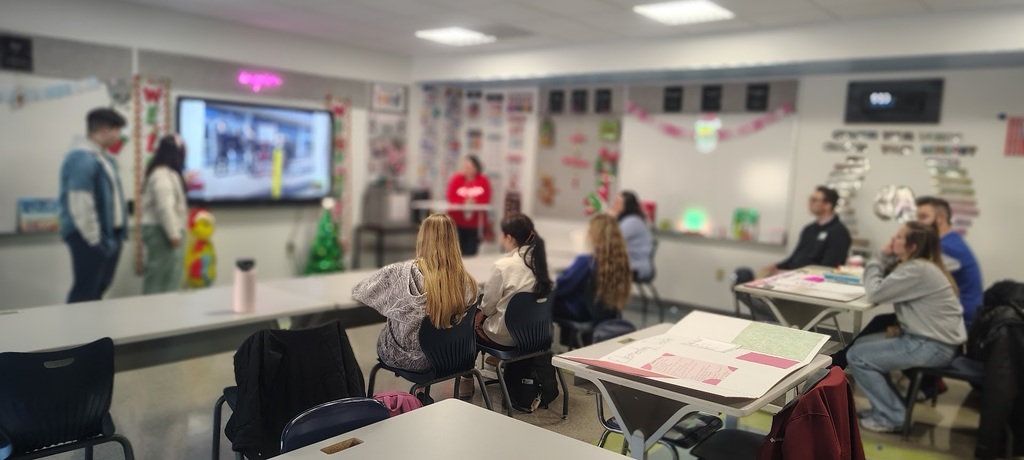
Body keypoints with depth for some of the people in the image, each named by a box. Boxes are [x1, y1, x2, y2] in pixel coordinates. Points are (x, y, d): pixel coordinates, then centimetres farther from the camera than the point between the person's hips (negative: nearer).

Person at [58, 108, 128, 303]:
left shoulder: (103, 157, 14)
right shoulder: (82, 158, -18)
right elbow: (79, 204, -23)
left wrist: (116, 233, 16)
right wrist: (94, 239, -20)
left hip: (108, 234, 10)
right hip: (91, 237, -10)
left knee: (99, 288, 17)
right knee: (85, 292, -4)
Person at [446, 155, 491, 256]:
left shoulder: (483, 181, -2)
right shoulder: (456, 178, -1)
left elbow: (486, 200, -6)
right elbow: (451, 199, -7)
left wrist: (474, 202, -22)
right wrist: (464, 202, -21)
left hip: (475, 223, 0)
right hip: (457, 222, 0)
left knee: (471, 251, 3)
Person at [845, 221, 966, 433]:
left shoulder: (917, 270, -22)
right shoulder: (917, 265, 10)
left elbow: (875, 293, -21)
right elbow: (887, 286, 9)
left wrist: (874, 264, -7)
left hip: (934, 346, -10)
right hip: (932, 338, 10)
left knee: (857, 356, -8)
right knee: (861, 344, 15)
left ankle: (892, 417, 2)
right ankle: (886, 405, 20)